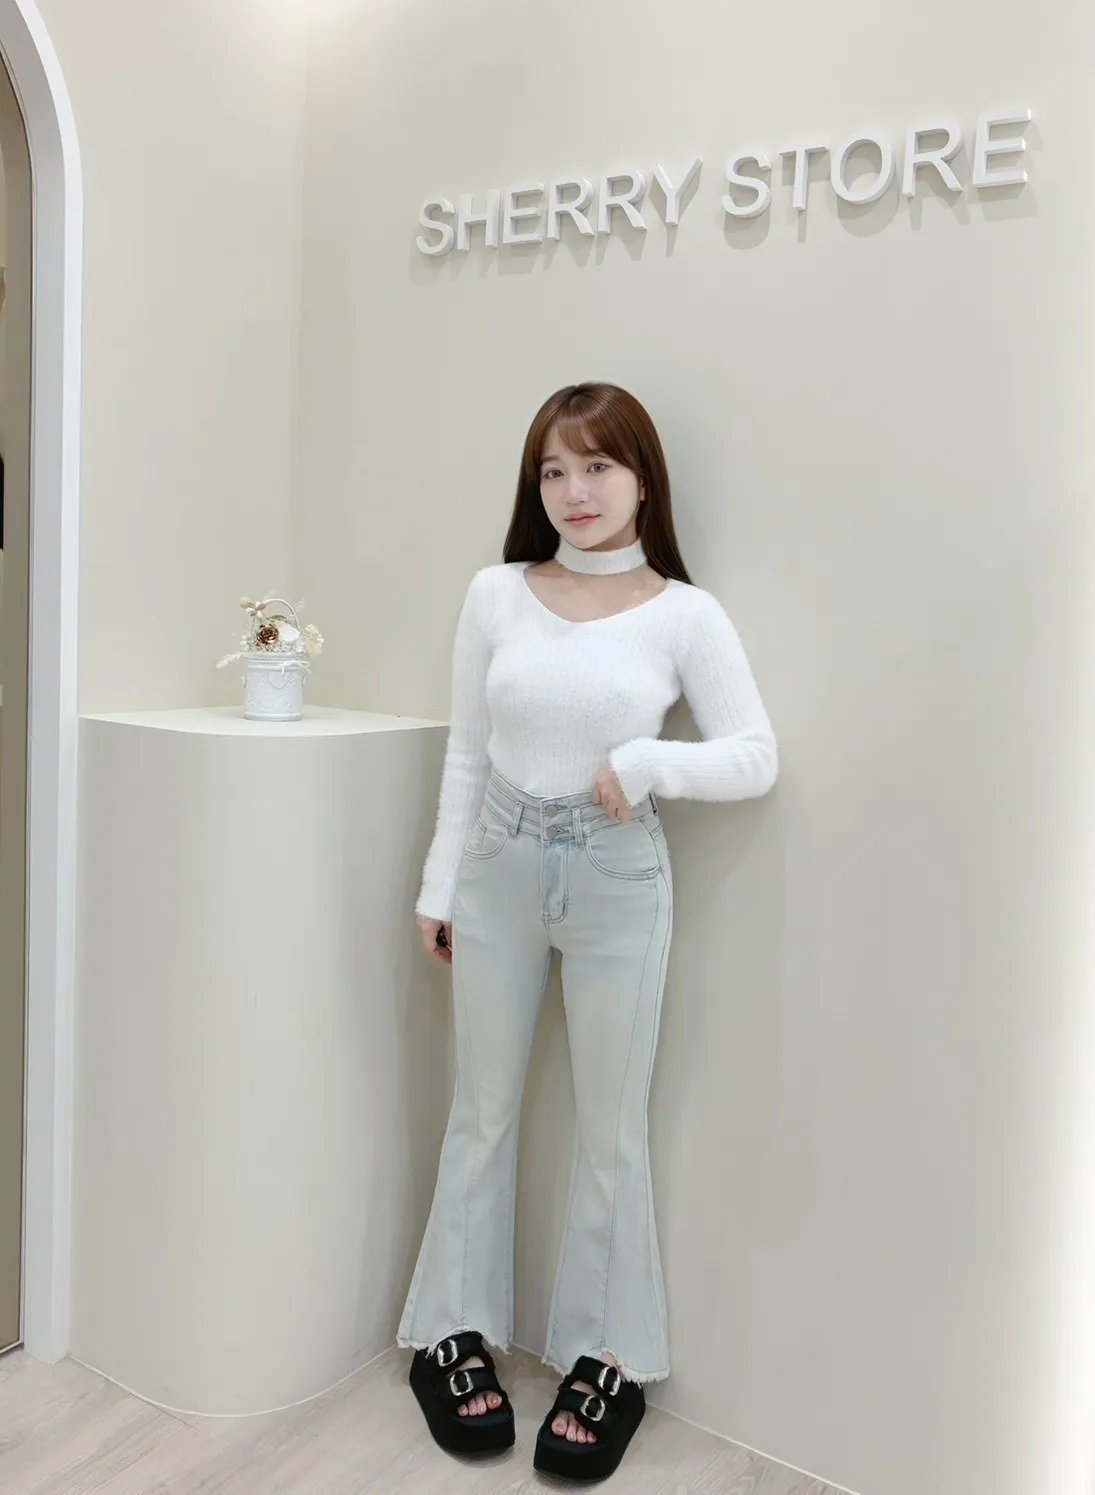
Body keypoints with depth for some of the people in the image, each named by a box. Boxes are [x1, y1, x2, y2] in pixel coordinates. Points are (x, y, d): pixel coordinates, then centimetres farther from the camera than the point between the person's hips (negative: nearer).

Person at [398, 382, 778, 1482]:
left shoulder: (683, 614, -4)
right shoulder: (496, 596, 1)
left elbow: (756, 758, -6)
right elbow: (464, 757, 5)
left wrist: (646, 763, -19)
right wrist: (438, 887, 5)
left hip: (617, 878, -1)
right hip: (499, 867, 2)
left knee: (611, 1130, 9)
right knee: (483, 1112, 14)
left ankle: (609, 1360, 28)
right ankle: (454, 1333, 32)